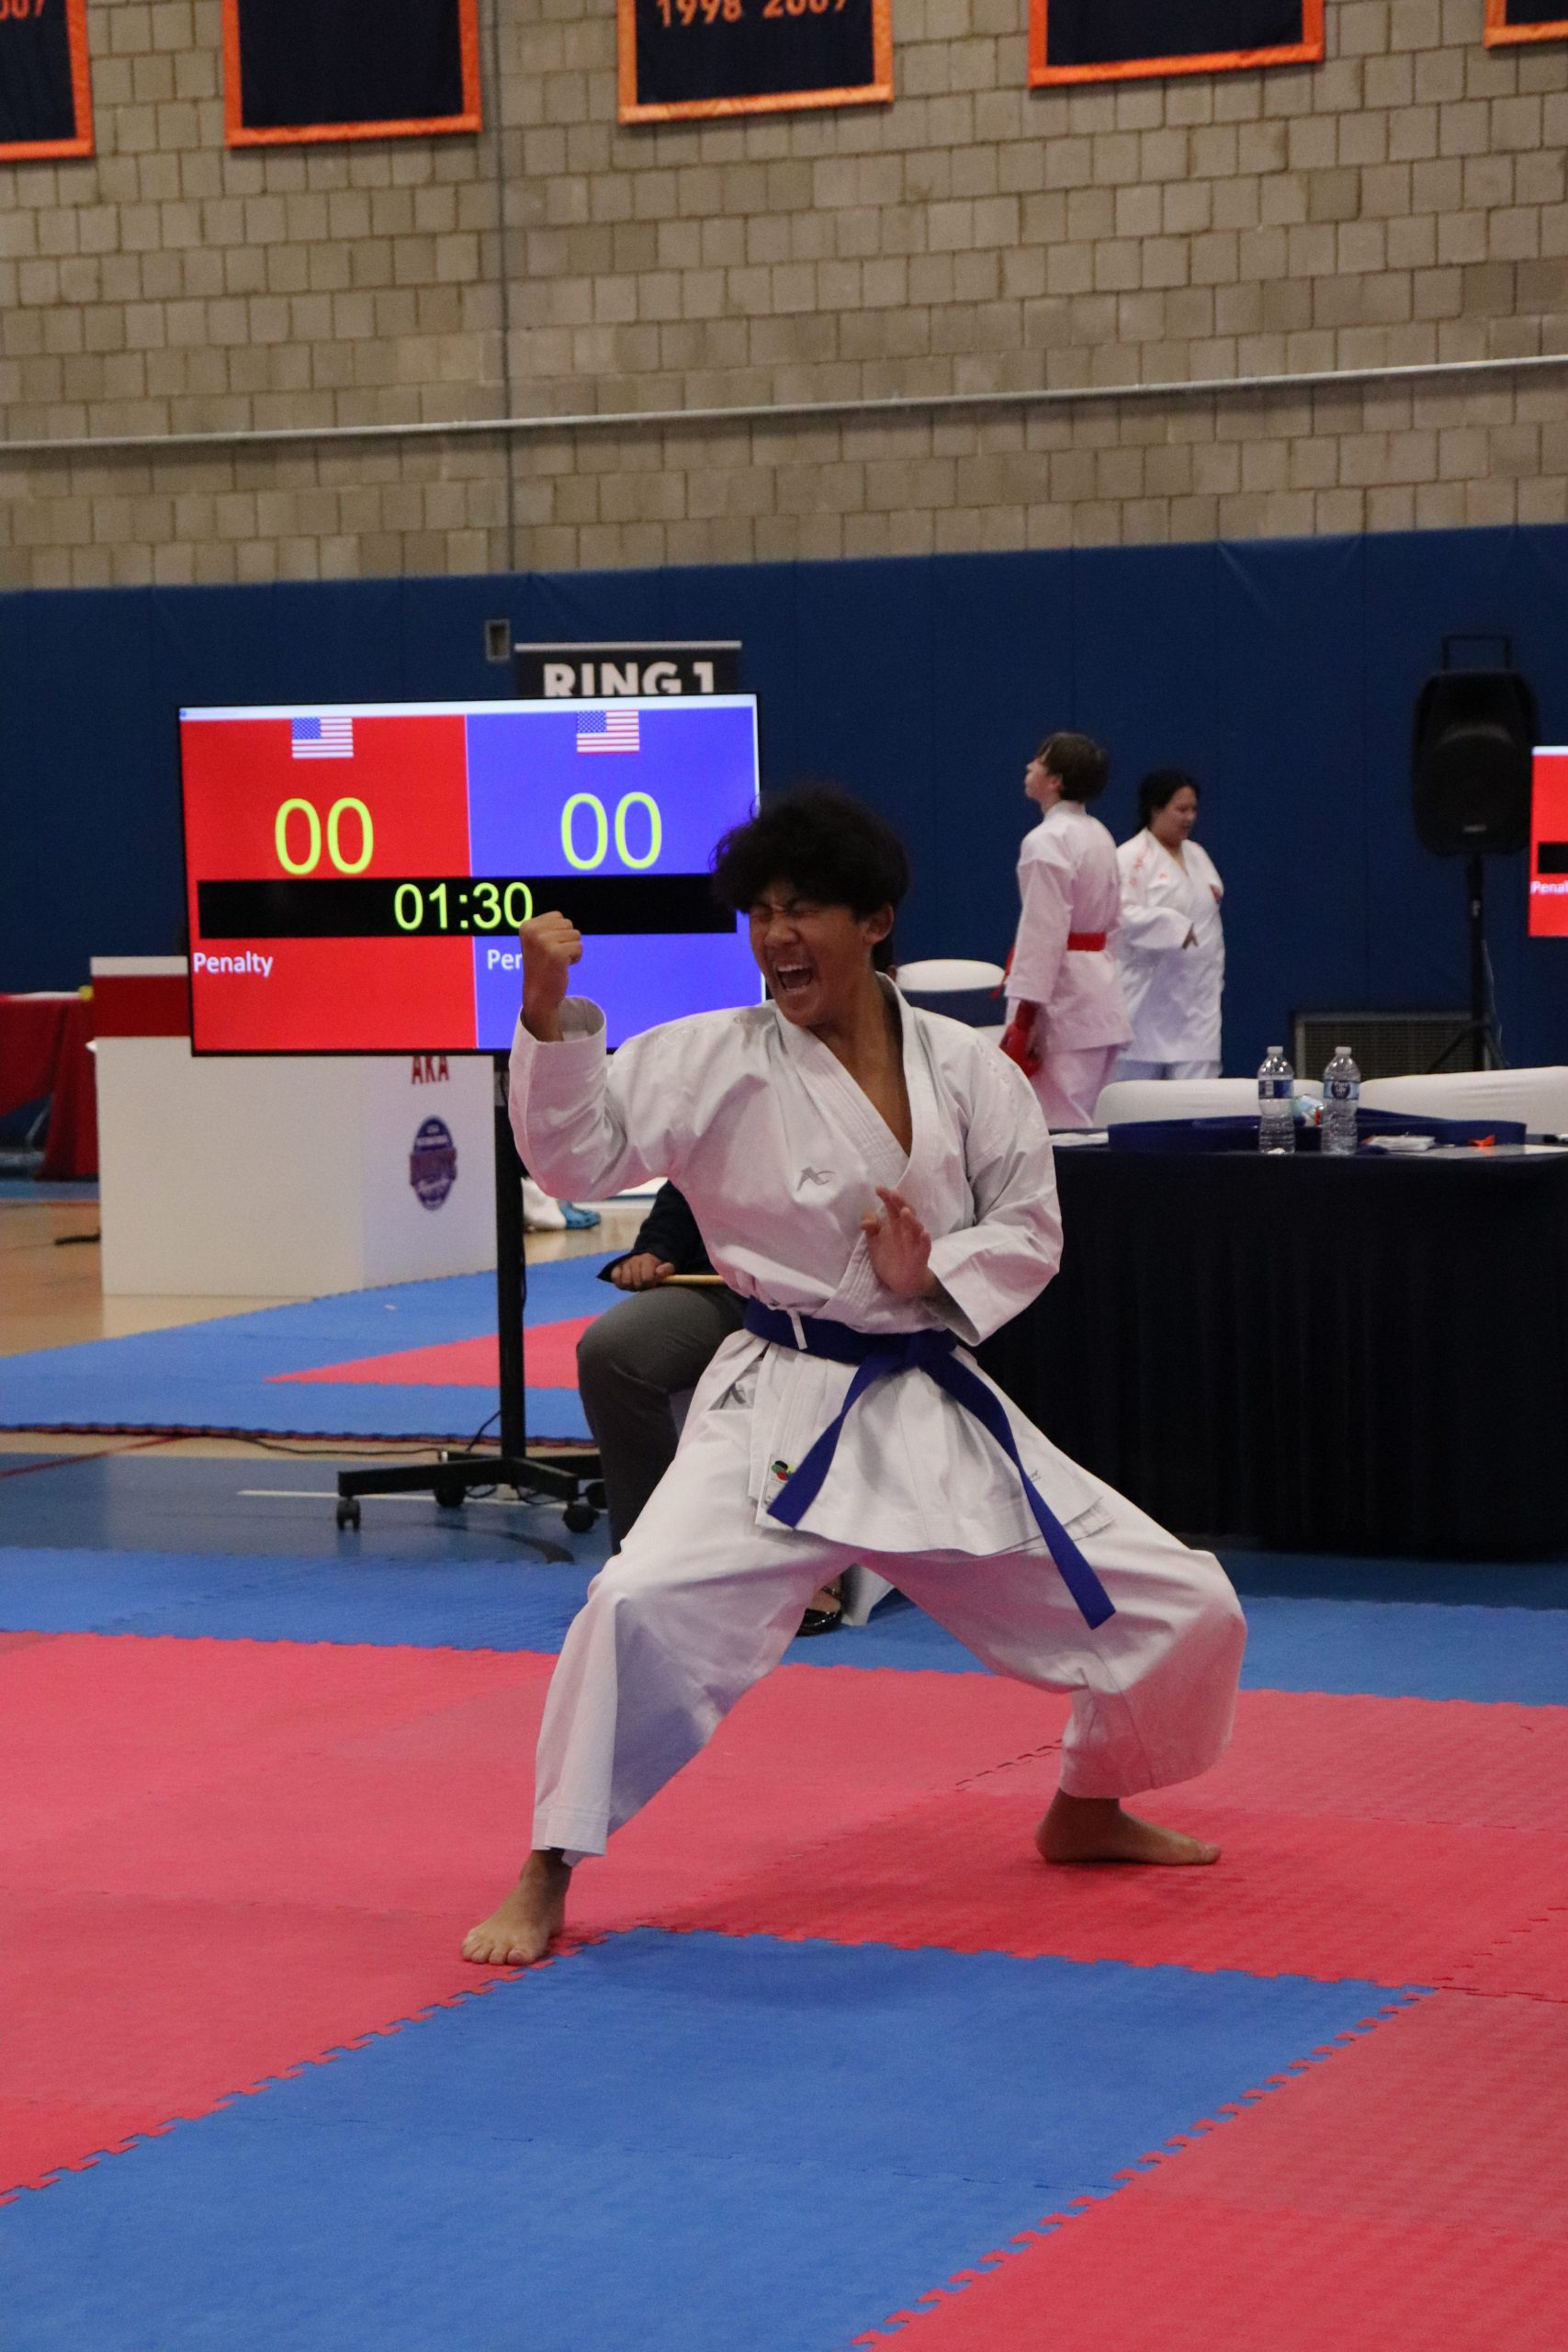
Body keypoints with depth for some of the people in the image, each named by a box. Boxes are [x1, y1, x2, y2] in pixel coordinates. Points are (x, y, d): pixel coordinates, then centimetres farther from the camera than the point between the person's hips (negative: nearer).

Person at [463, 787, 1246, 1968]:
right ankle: (547, 1882, -12)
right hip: (783, 1414, -3)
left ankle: (1087, 1813, 35)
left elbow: (1029, 1230, 5)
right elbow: (581, 1150, -14)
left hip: (940, 1411, 3)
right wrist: (549, 1014, -27)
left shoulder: (964, 1069, 0)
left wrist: (934, 1272, -14)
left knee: (1182, 1608, 6)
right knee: (644, 1605, -29)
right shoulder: (714, 1061, -6)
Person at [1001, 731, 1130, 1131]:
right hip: (1101, 989, 9)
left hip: (1064, 1001, -9)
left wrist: (1022, 1019, -18)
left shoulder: (1045, 843, -14)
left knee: (1059, 1127, -10)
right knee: (1083, 1123, 12)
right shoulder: (1099, 836, 14)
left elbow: (1042, 933, -19)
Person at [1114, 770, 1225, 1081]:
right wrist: (1174, 926, -27)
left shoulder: (1197, 855, 15)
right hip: (1149, 994, -6)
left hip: (1197, 995, 6)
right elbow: (1123, 915, -19)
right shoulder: (1131, 858, -8)